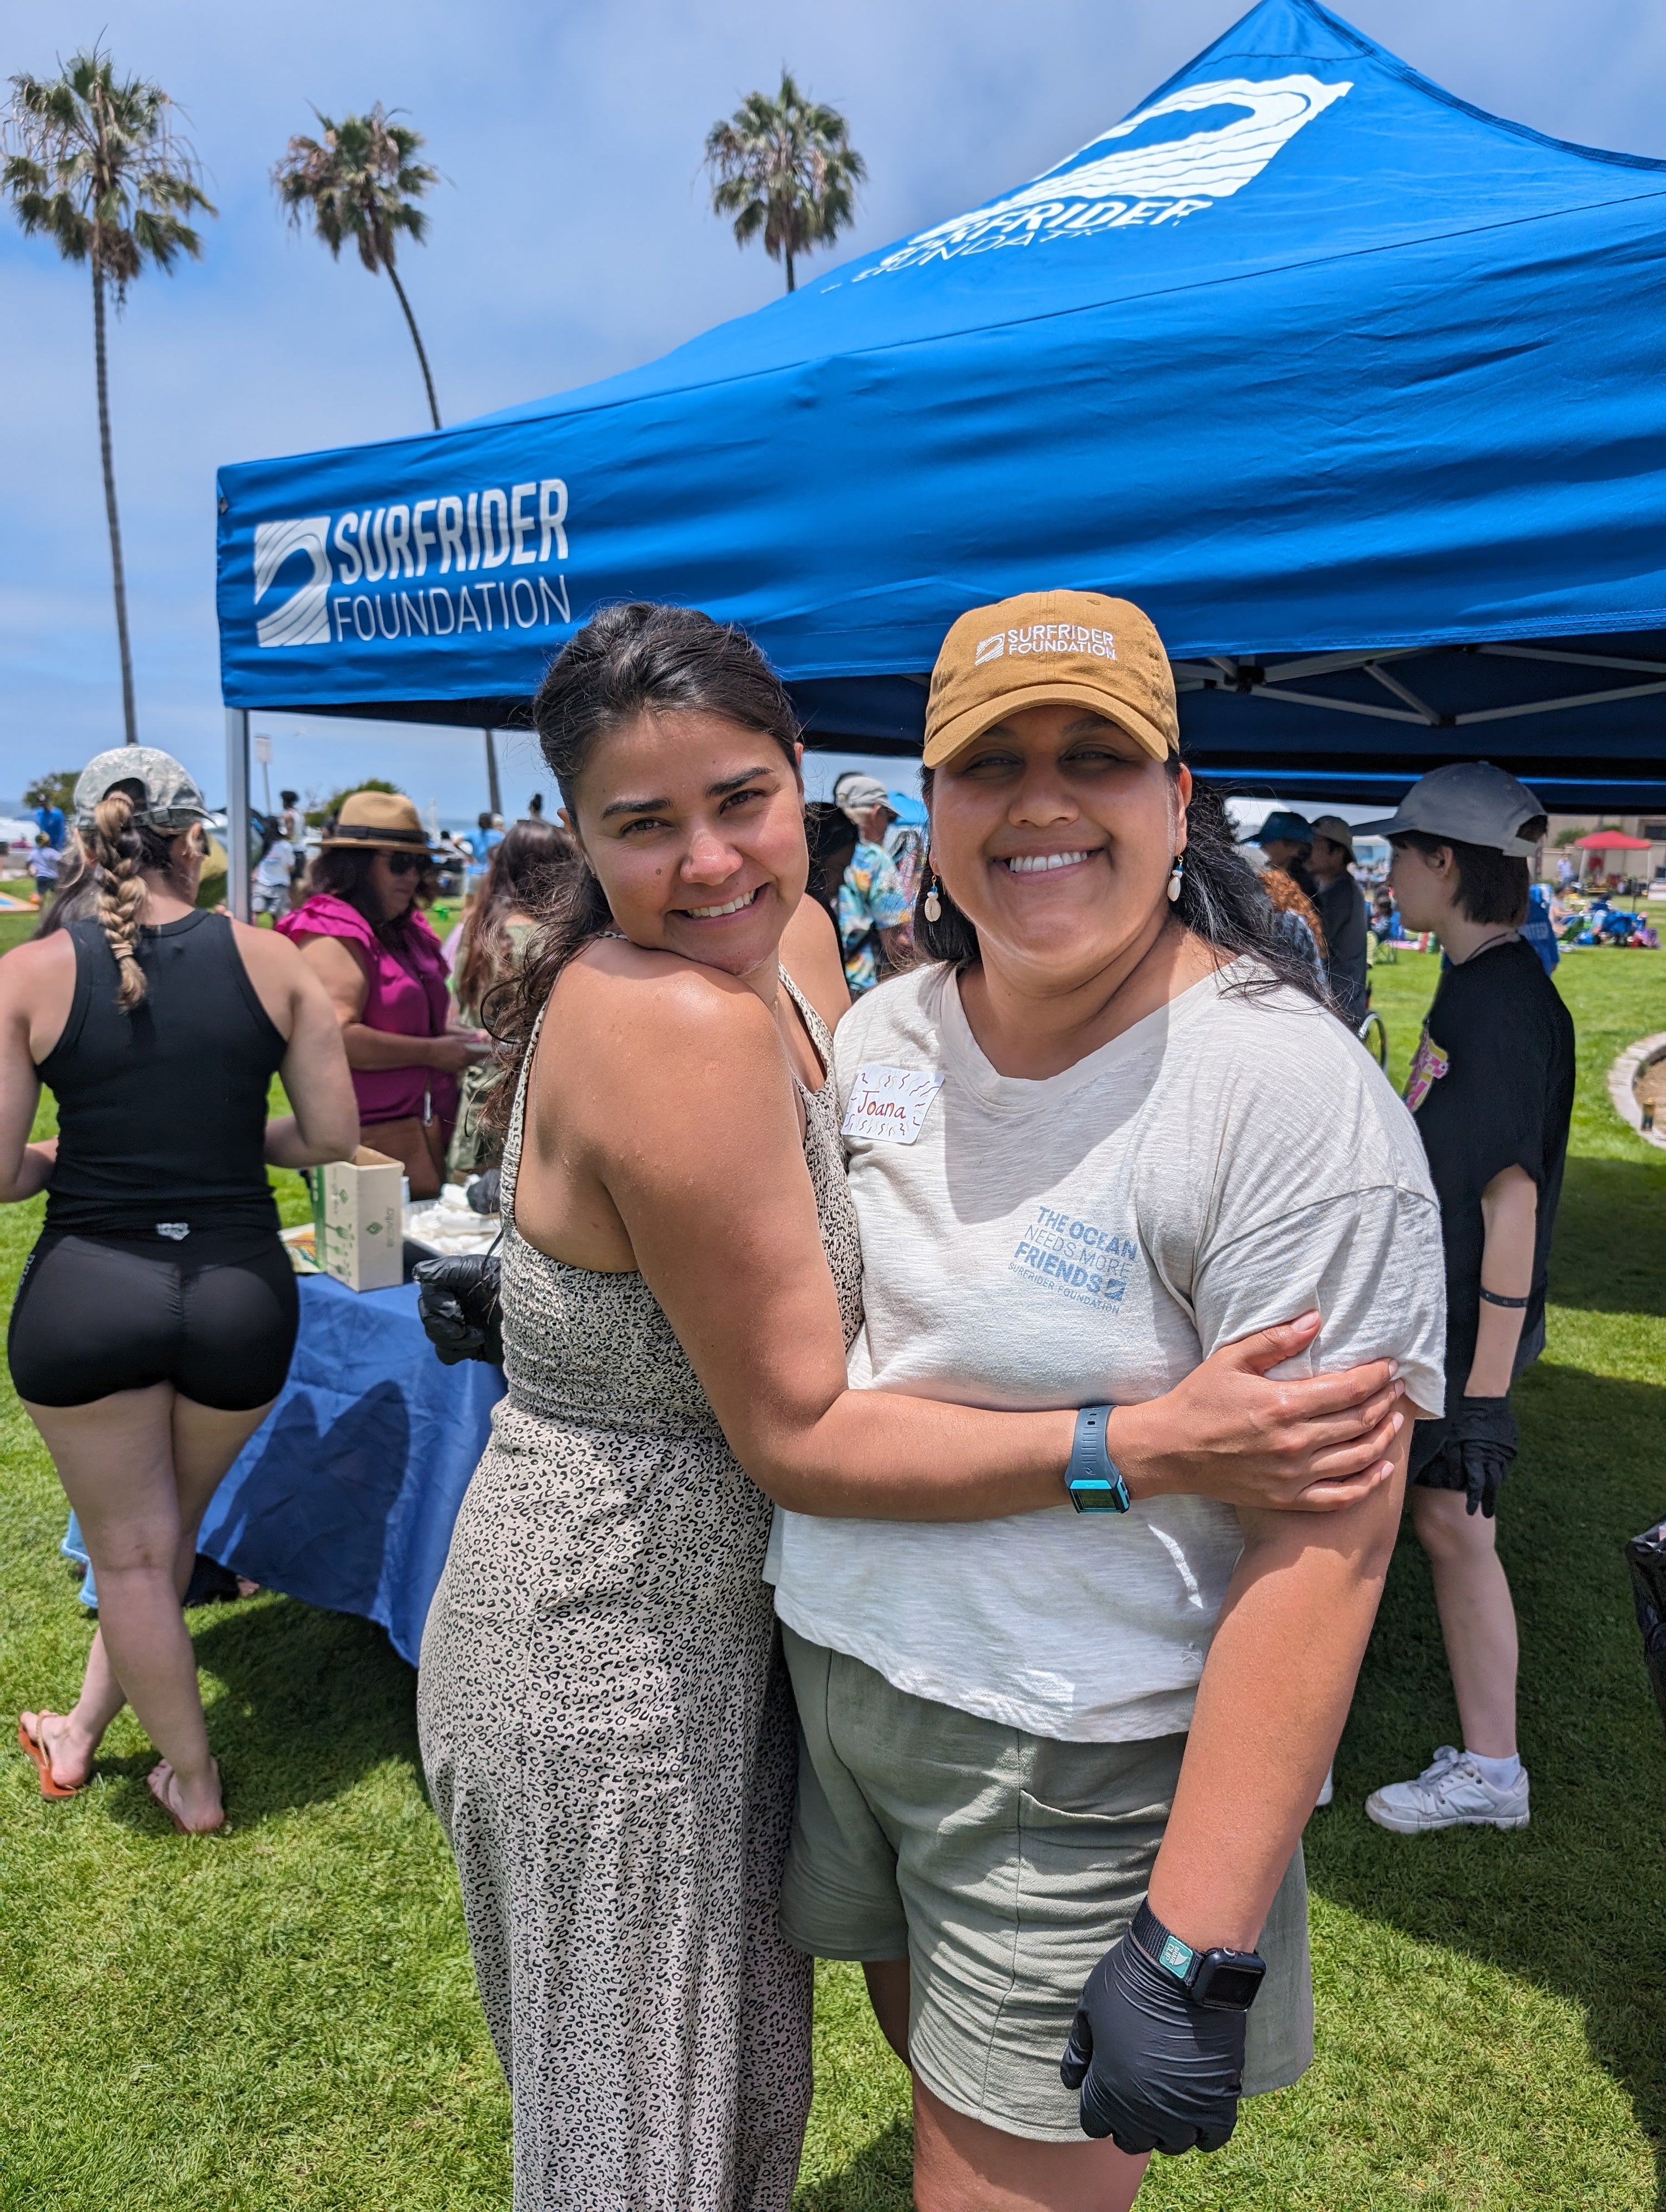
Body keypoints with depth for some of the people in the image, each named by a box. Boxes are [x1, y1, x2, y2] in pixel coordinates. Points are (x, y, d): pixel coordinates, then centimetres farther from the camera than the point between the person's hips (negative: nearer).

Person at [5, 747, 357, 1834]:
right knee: (171, 1531, 25)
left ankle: (194, 1782, 34)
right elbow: (333, 1136, -2)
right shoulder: (271, 958, -4)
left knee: (131, 1551, 19)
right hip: (241, 1294, 2)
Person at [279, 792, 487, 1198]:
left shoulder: (406, 930, 19)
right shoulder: (331, 935, -10)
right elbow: (337, 1038, -22)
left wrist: (454, 1036, 12)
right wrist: (432, 1052, -15)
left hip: (428, 1130, 9)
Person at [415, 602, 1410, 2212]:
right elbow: (796, 1437, -25)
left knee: (748, 2072, 28)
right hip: (602, 1658, -8)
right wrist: (1150, 1446, -28)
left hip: (705, 1612, 8)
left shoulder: (791, 942, -1)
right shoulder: (676, 1024, -29)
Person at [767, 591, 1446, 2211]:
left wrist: (1198, 1946, -22)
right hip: (838, 1692, 6)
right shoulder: (882, 1031, 0)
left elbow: (1326, 1540, -22)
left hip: (1082, 1773, -5)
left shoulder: (1288, 1089, -21)